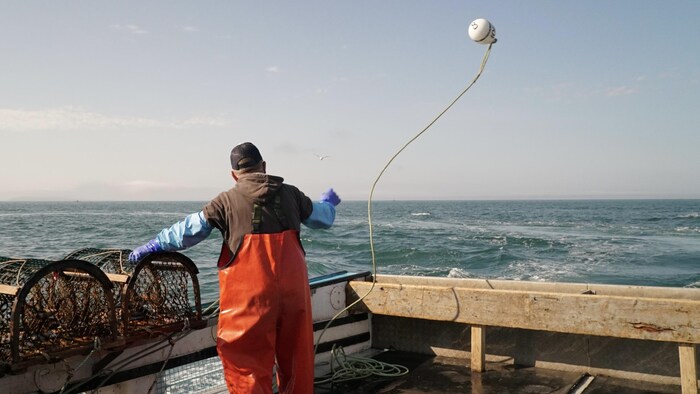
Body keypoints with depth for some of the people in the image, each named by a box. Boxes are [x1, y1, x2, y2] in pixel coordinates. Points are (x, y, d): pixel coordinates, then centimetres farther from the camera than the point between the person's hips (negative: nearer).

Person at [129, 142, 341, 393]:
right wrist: (328, 202, 40)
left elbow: (189, 231, -4)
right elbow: (323, 219, 18)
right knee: (297, 356, 18)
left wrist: (153, 246, 9)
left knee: (248, 363, 6)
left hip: (250, 295, -3)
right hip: (294, 288, 4)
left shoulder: (227, 201, -5)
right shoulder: (290, 194, 4)